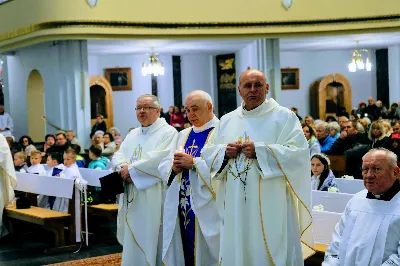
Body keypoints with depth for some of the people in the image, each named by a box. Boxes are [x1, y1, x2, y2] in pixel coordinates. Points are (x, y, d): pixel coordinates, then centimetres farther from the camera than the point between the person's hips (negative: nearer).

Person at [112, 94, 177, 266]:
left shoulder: (168, 132, -6)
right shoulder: (132, 134, 18)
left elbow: (159, 158, -19)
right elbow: (118, 155, 13)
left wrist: (131, 169, -15)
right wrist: (123, 167, -11)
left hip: (153, 197, -7)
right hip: (131, 197, 7)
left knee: (150, 238, -2)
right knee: (133, 239, 11)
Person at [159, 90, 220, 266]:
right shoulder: (183, 135, 16)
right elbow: (163, 167, 12)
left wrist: (193, 163, -17)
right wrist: (174, 167, -8)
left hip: (205, 209, -6)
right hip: (180, 207, 6)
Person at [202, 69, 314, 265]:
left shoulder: (284, 117, -1)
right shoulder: (227, 120, 14)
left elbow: (299, 153, -12)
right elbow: (207, 153, 14)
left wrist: (260, 151, -18)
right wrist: (224, 152, -7)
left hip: (270, 206, -4)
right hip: (236, 206, 4)